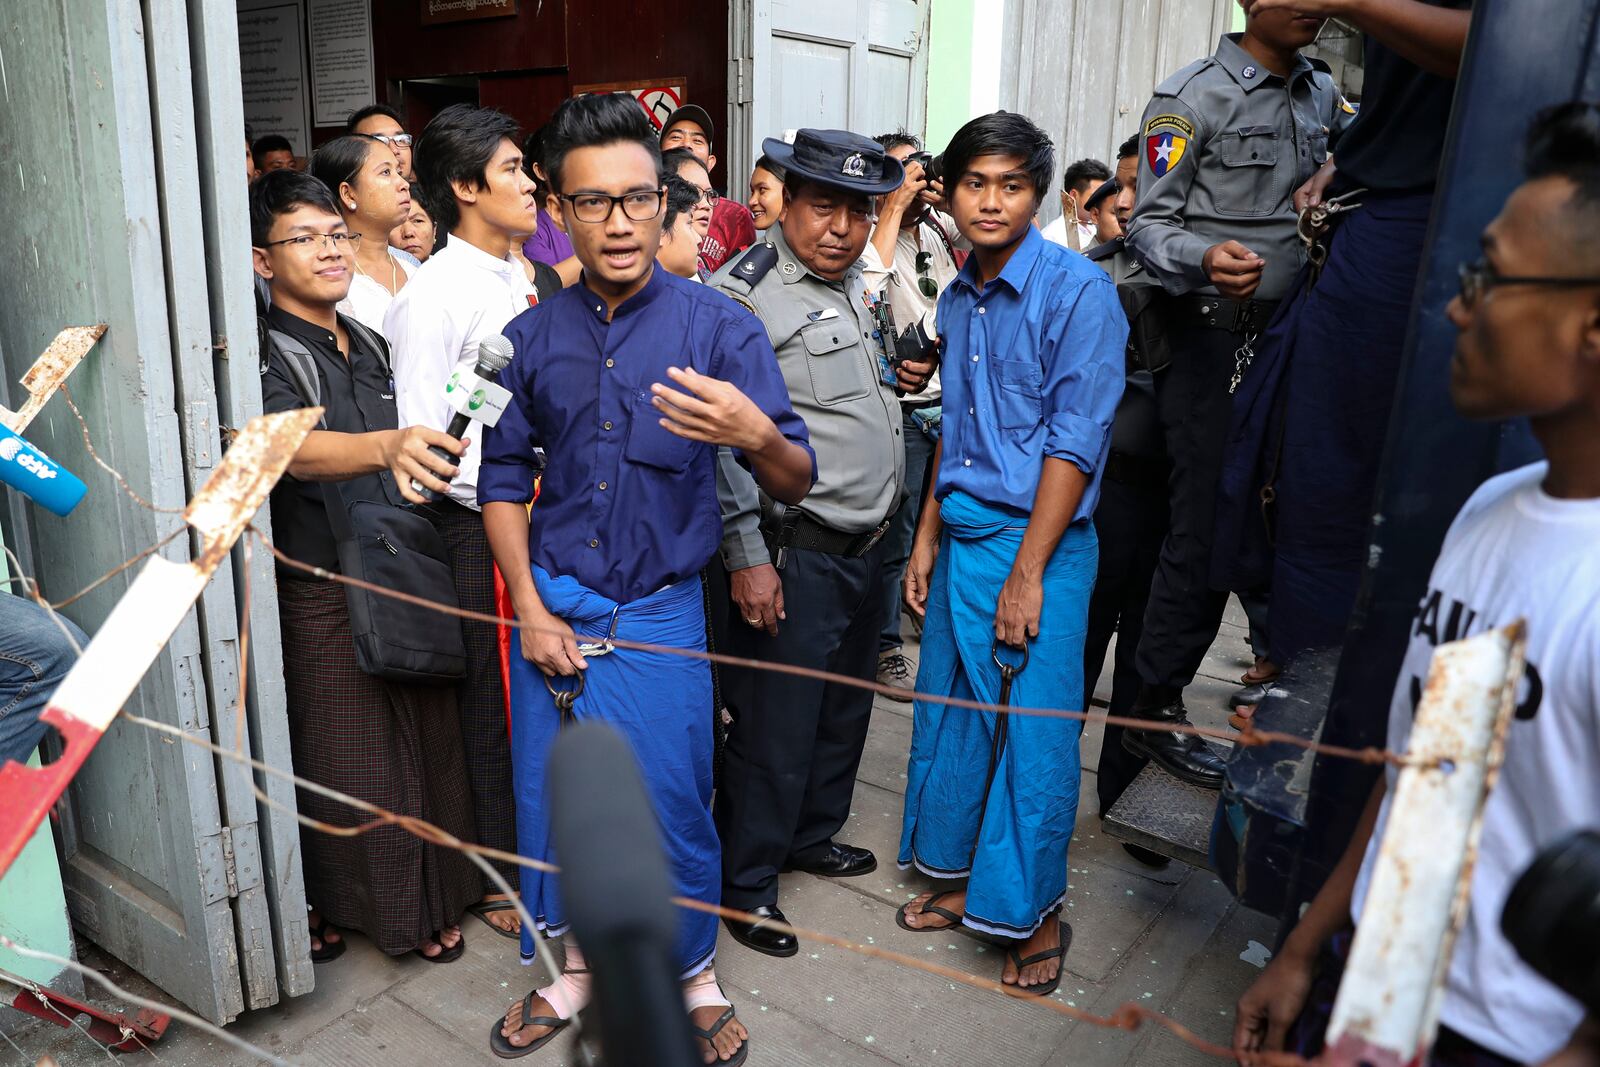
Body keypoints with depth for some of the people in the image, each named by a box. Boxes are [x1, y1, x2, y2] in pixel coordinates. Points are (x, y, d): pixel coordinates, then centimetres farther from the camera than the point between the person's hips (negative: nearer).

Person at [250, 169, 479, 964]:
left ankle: (427, 902, 29)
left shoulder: (369, 344, 11)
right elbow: (293, 446, -33)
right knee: (345, 762, 5)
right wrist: (385, 446, -50)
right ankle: (327, 905, 27)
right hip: (324, 597, -6)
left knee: (428, 744, 11)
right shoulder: (269, 356, -11)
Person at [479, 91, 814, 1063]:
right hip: (552, 607, 3)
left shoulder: (720, 327, -9)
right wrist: (530, 606, 0)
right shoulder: (533, 336, 1)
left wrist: (756, 435, -36)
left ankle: (694, 975, 35)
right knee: (553, 800, 14)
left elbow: (797, 483, -13)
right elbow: (504, 475, 9)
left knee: (673, 806, 7)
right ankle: (575, 963, 40)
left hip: (659, 614, -3)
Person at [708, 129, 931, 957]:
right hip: (795, 554, -9)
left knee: (844, 707, 20)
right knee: (776, 725, 1)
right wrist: (746, 554, -21)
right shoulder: (742, 292, -13)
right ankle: (745, 882, 20)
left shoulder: (856, 286, 14)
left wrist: (906, 379, 10)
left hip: (865, 543, 9)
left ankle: (813, 834, 41)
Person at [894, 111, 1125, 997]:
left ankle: (1036, 914, 20)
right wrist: (927, 538, 14)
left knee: (1035, 733, 1)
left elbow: (1075, 442, -14)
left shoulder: (1079, 291, -11)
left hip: (1038, 542, -6)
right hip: (960, 538, 7)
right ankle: (965, 879, 33)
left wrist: (1027, 573, -16)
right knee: (950, 709, 13)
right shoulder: (958, 299, 11)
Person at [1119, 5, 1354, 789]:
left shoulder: (1324, 96, 15)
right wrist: (1206, 260, -30)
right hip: (1217, 339, -6)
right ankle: (1156, 709, 6)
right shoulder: (1191, 96, -4)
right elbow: (1150, 225, -11)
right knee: (1207, 525, -5)